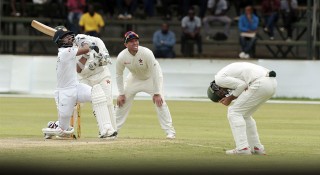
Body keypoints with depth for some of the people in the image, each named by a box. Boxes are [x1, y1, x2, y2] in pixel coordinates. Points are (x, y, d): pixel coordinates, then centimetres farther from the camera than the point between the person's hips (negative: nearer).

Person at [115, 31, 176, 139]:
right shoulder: (121, 57, -25)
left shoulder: (147, 53, -34)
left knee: (160, 101, -18)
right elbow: (119, 74, -8)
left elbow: (154, 73, -28)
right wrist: (121, 93, -10)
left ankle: (170, 131, -12)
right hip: (134, 78, 4)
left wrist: (156, 93, -28)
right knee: (122, 101, 1)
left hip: (151, 77, -3)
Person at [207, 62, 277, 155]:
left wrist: (230, 98, 4)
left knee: (234, 112, -1)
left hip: (260, 84, -10)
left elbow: (242, 85, -9)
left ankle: (242, 148, -8)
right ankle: (256, 147, 21)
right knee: (244, 115, 21)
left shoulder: (219, 78, 0)